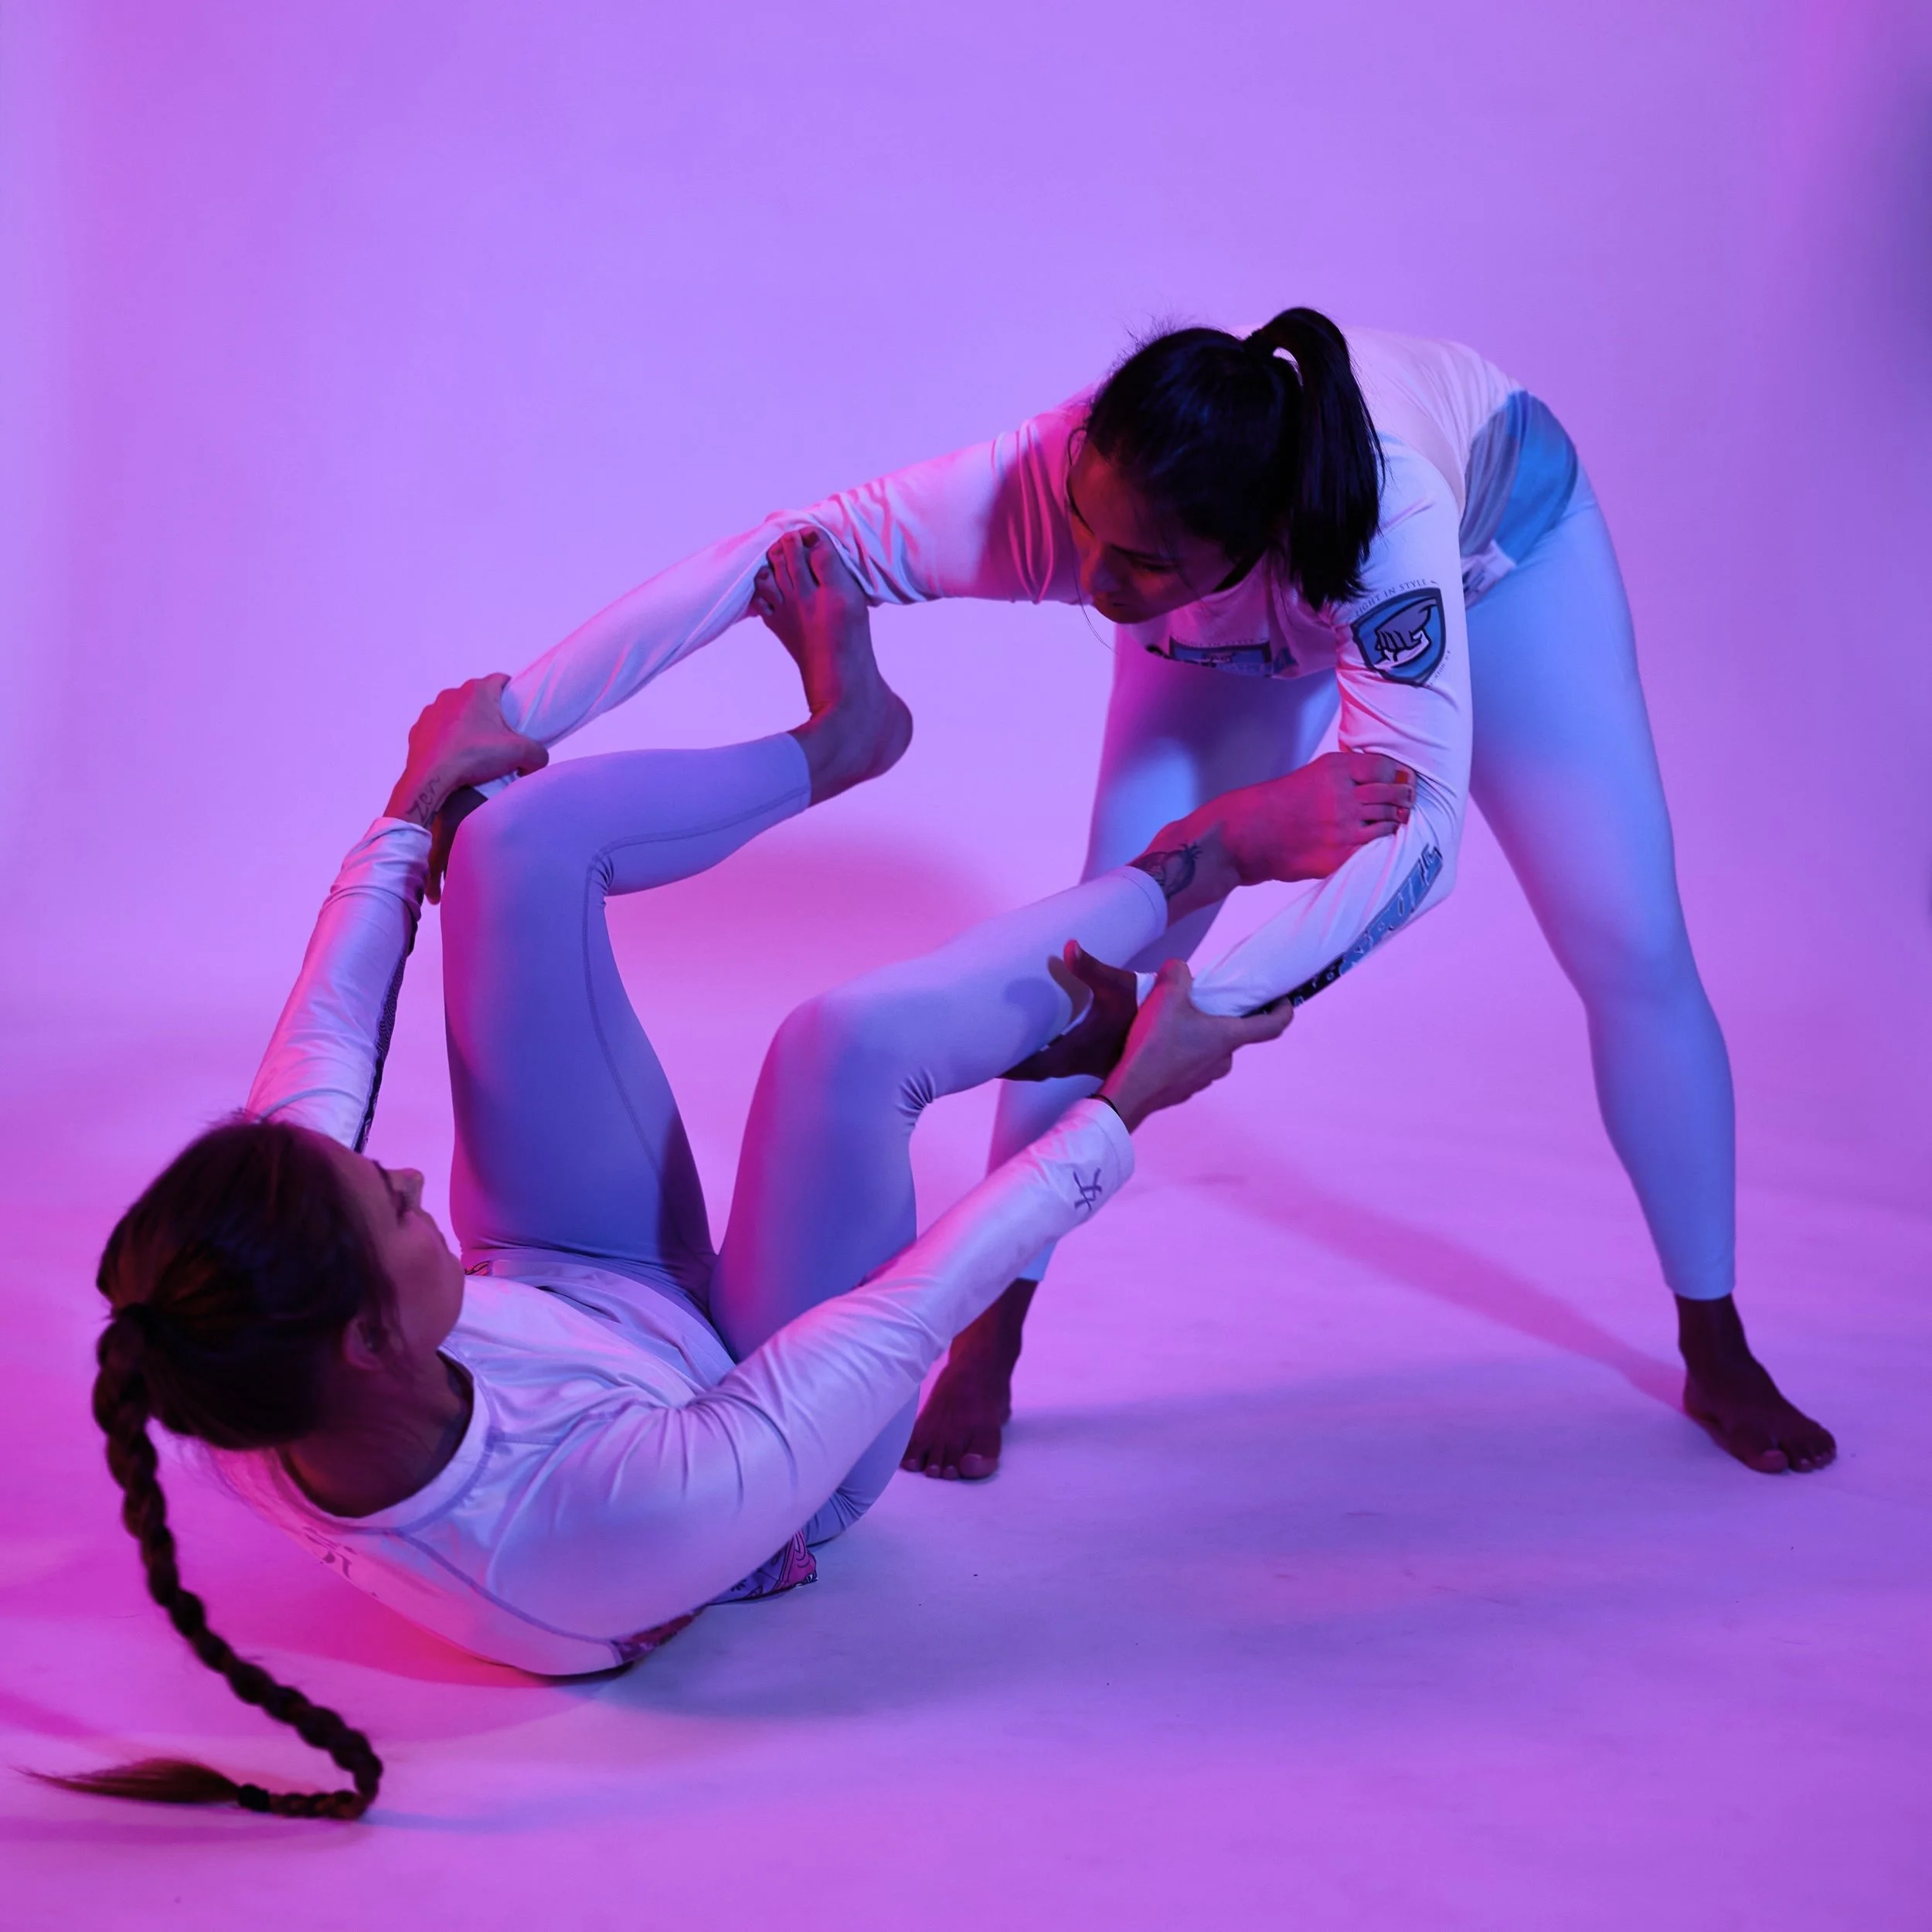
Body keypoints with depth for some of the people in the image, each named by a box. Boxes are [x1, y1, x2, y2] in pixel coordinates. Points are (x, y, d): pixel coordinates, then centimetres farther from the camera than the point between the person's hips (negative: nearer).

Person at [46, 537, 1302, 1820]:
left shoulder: (235, 1382, -34)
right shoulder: (638, 1527, -48)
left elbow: (324, 1047, -18)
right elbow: (912, 1313, -33)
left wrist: (418, 802, 0)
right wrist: (1128, 1104, -18)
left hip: (549, 1295, 5)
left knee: (525, 835, -10)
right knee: (850, 1043, -28)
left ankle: (837, 741, 22)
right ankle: (1173, 881, 7)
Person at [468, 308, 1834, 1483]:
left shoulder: (1388, 525, -49)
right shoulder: (1037, 491, -41)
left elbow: (1414, 827, -56)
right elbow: (761, 561, -40)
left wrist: (1216, 1007, -69)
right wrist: (512, 719, -44)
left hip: (1502, 530, -2)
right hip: (1250, 633, 2)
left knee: (1633, 948, -7)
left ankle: (1716, 1352, 13)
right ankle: (988, 1346, -1)